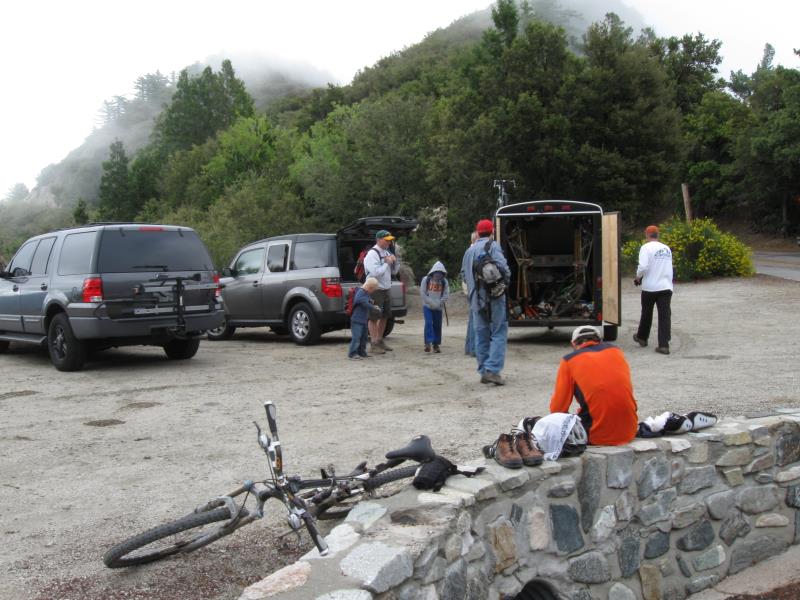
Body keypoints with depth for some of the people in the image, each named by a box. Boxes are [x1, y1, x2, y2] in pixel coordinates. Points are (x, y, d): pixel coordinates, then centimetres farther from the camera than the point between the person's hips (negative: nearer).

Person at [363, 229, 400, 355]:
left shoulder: (387, 253, 12)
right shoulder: (372, 254, -14)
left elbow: (394, 271, 19)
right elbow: (376, 272, -25)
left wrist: (395, 261, 0)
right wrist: (387, 263, -15)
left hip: (387, 289, 9)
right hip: (375, 290, -9)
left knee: (384, 316, 14)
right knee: (373, 317, -4)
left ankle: (380, 341, 26)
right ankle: (374, 345, -2)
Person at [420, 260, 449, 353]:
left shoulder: (444, 282, 1)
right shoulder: (426, 279, -4)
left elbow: (446, 295, -1)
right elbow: (422, 293, -6)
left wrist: (439, 303, -15)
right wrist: (431, 302, -14)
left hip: (438, 307, 2)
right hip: (427, 306, -2)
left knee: (437, 325, 4)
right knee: (428, 323, -15)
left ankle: (436, 344, 13)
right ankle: (428, 343, -15)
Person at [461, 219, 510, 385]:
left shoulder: (469, 250, 13)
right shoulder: (492, 246, -6)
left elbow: (464, 273, 16)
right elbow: (502, 267, -18)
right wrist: (505, 280, -1)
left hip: (476, 298, 6)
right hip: (494, 296, -6)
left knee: (481, 335, 11)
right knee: (498, 333, -2)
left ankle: (483, 372, 13)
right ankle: (492, 370, -13)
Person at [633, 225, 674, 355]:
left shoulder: (646, 248, -9)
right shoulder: (667, 248, 11)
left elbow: (643, 266, -20)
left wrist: (638, 277, -2)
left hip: (650, 287, -4)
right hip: (666, 286, 4)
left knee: (646, 314, 15)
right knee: (665, 316, 0)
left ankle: (642, 338, 33)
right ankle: (664, 345, -7)